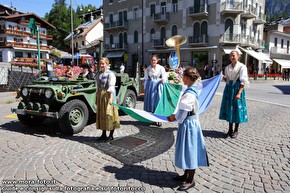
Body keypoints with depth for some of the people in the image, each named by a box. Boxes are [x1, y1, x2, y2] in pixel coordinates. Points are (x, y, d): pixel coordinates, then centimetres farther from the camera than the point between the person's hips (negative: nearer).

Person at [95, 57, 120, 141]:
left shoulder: (110, 74, -9)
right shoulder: (98, 74, 12)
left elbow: (111, 87, -17)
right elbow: (97, 87, 16)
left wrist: (110, 98, -24)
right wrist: (97, 98, 14)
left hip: (108, 95, -7)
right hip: (100, 95, 7)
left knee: (109, 115, -2)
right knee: (101, 114, 12)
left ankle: (111, 135, 10)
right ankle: (103, 134, 24)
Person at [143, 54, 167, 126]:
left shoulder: (161, 68, 2)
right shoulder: (148, 69, 6)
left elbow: (164, 77, -3)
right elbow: (145, 79, 11)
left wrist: (163, 79, -26)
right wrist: (145, 88, 10)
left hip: (158, 86, -1)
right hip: (150, 86, 2)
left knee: (158, 101, -2)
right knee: (150, 101, 3)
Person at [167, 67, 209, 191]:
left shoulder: (189, 94, -24)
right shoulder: (192, 90, 6)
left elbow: (182, 113, -22)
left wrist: (174, 117, -4)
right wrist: (175, 116, 2)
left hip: (188, 125, -9)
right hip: (189, 123, 9)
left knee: (189, 151, 3)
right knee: (187, 150, 19)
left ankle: (190, 180, 19)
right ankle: (186, 175, 34)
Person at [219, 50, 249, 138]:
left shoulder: (242, 67, -7)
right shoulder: (227, 67, 11)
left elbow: (243, 81, -13)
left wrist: (239, 93, -21)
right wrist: (222, 77, -4)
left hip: (237, 89, -5)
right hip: (228, 88, 5)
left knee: (237, 108, 1)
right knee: (229, 108, 8)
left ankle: (236, 130, 17)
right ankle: (230, 129, 21)